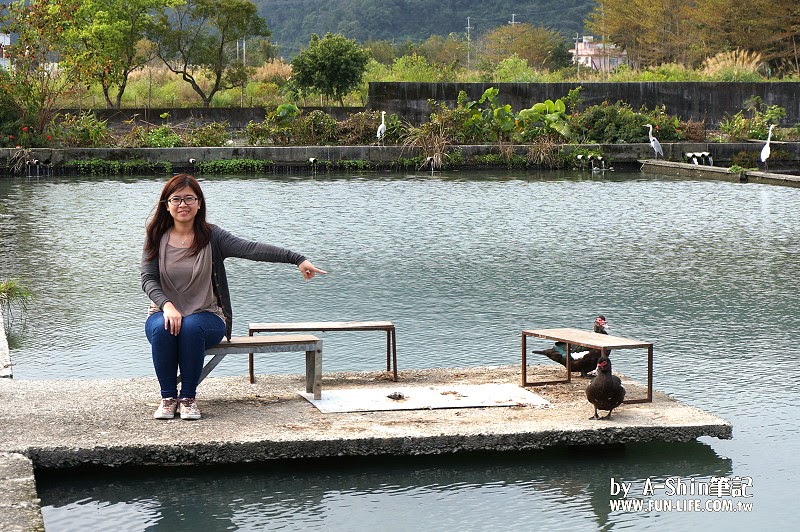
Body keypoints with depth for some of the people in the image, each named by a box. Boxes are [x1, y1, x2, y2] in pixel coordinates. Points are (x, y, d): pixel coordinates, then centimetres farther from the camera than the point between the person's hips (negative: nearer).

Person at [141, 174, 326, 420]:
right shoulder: (156, 238, 3)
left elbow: (252, 249, -14)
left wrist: (297, 259, -28)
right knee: (162, 328, -33)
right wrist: (167, 305, -26)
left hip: (206, 316, -1)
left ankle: (189, 397, -18)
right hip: (164, 313, 1)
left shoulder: (211, 236, -1)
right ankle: (168, 397, -17)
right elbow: (148, 279, -5)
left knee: (191, 327, -35)